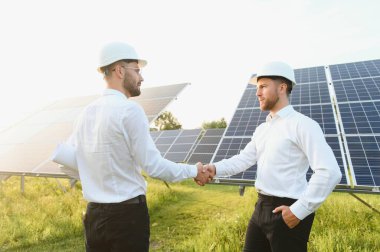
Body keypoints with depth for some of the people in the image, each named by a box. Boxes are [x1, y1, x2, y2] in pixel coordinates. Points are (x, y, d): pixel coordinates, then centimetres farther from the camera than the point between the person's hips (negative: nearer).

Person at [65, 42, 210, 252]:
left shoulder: (86, 113, 3)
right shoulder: (129, 109, -17)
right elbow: (153, 165, -16)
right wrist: (193, 171, -3)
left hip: (94, 214, 6)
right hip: (128, 213, -6)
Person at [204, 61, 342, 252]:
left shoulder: (302, 124, -12)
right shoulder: (262, 129, 14)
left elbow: (330, 172, -18)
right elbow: (244, 159, 7)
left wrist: (299, 210, -17)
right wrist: (216, 168, -10)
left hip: (286, 212, -7)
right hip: (261, 208, 8)